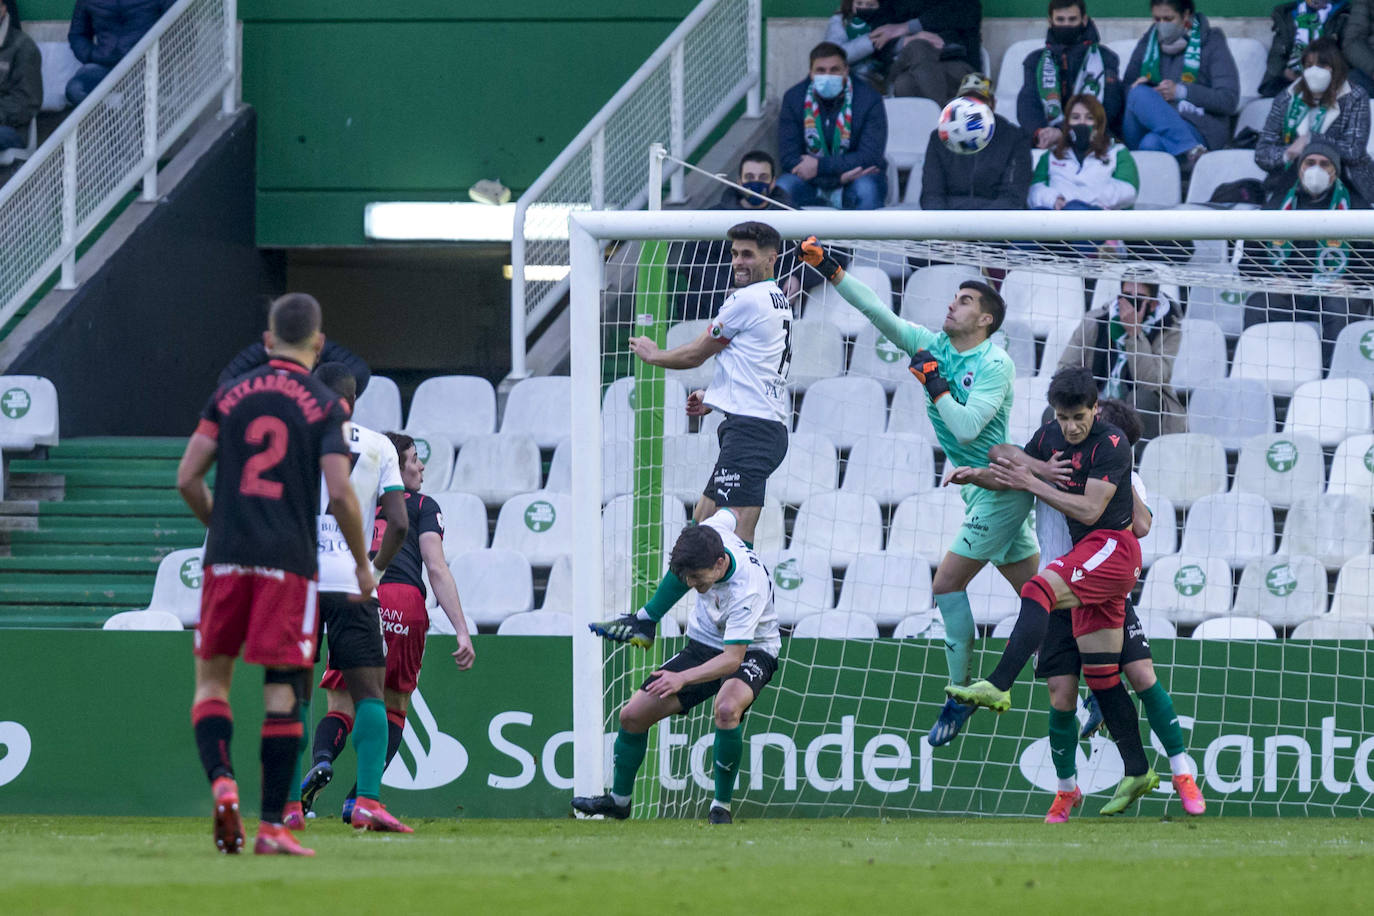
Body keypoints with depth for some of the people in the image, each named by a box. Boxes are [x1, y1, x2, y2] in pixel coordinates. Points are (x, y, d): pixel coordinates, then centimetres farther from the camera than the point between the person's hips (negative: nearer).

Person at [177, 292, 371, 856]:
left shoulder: (229, 396, 8)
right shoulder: (324, 406, 0)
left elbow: (187, 478, 6)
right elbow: (340, 494, -8)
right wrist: (362, 562, 6)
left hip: (228, 557, 2)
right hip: (289, 562, -2)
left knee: (210, 678, 12)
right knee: (283, 693, 0)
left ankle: (220, 781, -14)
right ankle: (272, 827, -3)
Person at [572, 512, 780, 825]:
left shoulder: (747, 590, -37)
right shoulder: (709, 532, -19)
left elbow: (732, 659, -36)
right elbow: (729, 513, 7)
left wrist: (682, 678, -46)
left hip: (751, 651, -7)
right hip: (703, 644, 7)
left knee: (727, 709, -39)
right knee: (632, 715, -1)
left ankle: (721, 807, -21)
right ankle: (619, 800, 22)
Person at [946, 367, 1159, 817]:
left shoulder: (1110, 443, -13)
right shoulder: (1050, 437, 9)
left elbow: (1089, 509, -19)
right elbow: (1015, 475, 24)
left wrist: (1031, 484, -20)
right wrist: (979, 475, 3)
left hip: (1113, 547, -9)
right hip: (1088, 557, 9)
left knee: (1038, 591, -31)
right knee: (1100, 675, 8)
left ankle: (998, 687, -43)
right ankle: (1137, 771, 13)